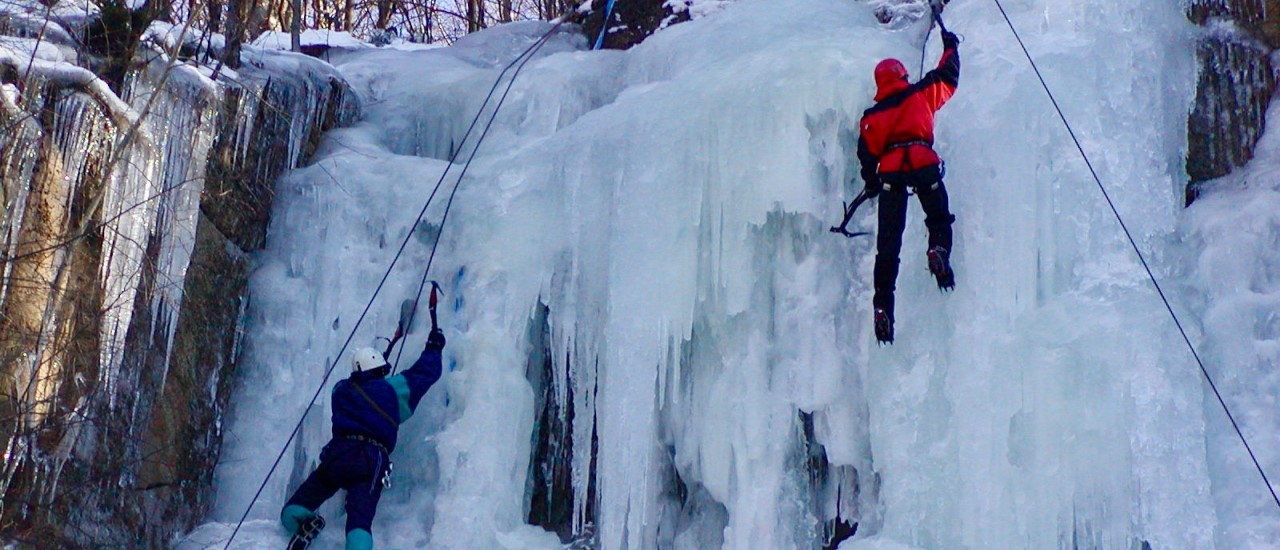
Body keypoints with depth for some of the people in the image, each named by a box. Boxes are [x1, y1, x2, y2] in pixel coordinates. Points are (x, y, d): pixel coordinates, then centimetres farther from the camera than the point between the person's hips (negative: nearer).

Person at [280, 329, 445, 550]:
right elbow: (426, 372, 24)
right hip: (370, 461, -2)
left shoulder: (341, 390, 23)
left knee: (292, 513, 10)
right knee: (359, 521, -21)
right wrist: (434, 347, 43)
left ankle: (304, 525, -23)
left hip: (336, 455, 2)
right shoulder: (392, 389, 15)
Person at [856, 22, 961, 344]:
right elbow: (948, 77, 28)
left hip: (890, 172, 1)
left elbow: (867, 154, 12)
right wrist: (950, 47, 44)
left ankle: (883, 308, -7)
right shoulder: (922, 94, 15)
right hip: (923, 165, -1)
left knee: (888, 244, 1)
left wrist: (871, 183, 26)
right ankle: (938, 250, -17)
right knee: (939, 218, 19)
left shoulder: (872, 116, 17)